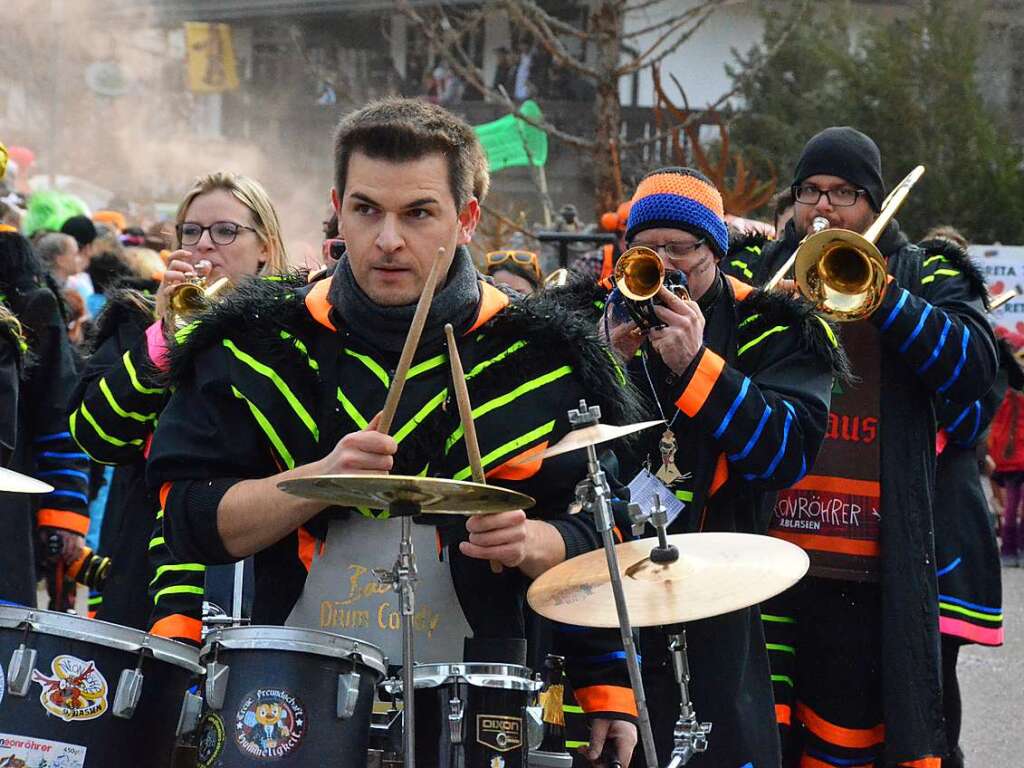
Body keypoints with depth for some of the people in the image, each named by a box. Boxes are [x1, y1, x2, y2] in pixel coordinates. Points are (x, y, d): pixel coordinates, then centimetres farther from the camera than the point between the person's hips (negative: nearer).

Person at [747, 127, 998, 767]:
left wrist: (881, 293, -13)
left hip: (867, 566, -1)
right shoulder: (756, 270, 16)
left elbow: (976, 368, -5)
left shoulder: (925, 276, 11)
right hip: (764, 548, 1)